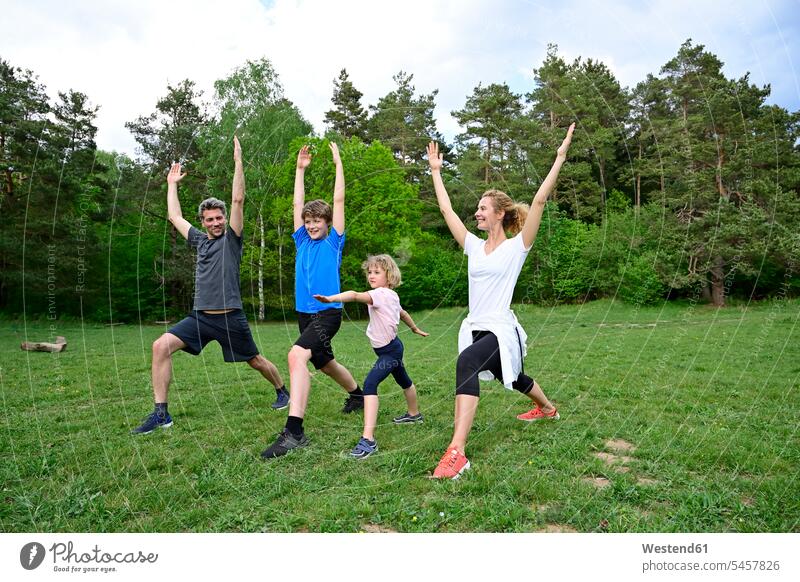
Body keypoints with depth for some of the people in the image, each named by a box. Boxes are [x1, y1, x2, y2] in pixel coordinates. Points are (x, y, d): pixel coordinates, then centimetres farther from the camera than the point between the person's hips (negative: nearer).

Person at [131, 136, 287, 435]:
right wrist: (172, 183, 31)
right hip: (200, 316, 5)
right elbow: (175, 216, 25)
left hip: (230, 317, -4)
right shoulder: (200, 240, 13)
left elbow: (238, 200, -11)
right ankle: (161, 413, -8)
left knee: (255, 360, 9)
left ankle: (283, 391, 38)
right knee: (161, 346, -14)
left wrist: (238, 161, -14)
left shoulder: (231, 238, -1)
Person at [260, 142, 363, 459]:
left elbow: (339, 199, -2)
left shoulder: (333, 242, -1)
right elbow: (297, 203, 14)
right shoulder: (303, 241, 12)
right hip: (304, 313, 8)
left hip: (328, 312, -8)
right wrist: (300, 168, 17)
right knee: (325, 363, 23)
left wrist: (338, 163, 3)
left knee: (297, 355, -29)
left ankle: (293, 430, -33)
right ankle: (357, 394, 49)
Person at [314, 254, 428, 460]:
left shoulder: (381, 294, -22)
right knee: (403, 381, 30)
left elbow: (354, 295, -39)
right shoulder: (392, 295, 6)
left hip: (389, 350, -11)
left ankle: (368, 439, -32)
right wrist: (415, 329, 42)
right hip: (392, 347, 11)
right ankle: (414, 414, 57)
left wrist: (330, 299, -54)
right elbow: (403, 313, 25)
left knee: (370, 384, -25)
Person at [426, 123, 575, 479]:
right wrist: (435, 171, 15)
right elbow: (446, 209, 10)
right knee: (512, 379, 28)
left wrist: (560, 157, -16)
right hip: (475, 328, 7)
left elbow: (539, 200, -15)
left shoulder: (516, 247, -7)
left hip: (501, 330, -7)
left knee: (467, 362, -36)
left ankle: (456, 453, -39)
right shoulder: (474, 246, 7)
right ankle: (547, 408, 60)